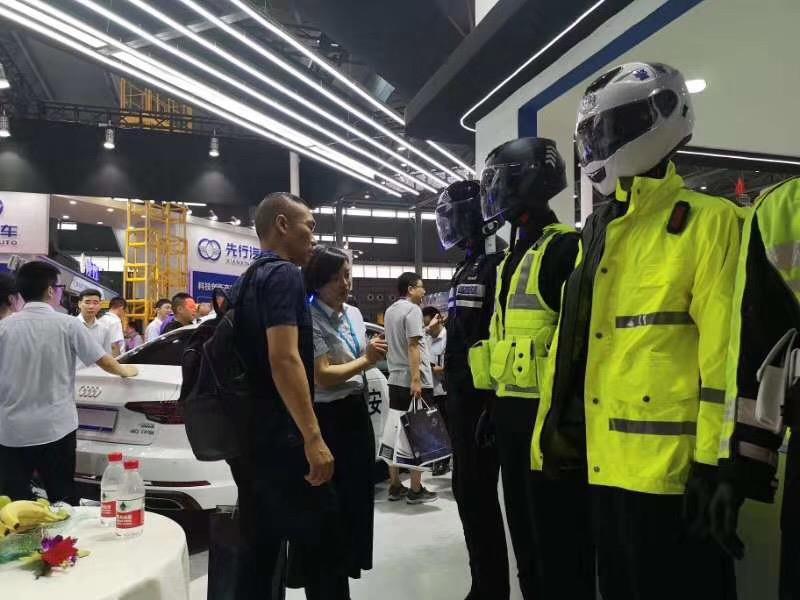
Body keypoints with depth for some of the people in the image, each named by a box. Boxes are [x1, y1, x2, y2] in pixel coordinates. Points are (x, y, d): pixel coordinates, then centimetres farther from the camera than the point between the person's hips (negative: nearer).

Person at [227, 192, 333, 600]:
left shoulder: (249, 279, 18)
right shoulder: (284, 274, -11)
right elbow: (283, 359, -23)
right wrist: (313, 438, -24)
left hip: (251, 433, 9)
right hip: (279, 436, -9)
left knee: (259, 548, 14)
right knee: (319, 541, 0)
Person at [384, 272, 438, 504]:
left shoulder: (389, 311, 16)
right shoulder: (412, 309, -11)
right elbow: (413, 346, -19)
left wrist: (427, 328, 37)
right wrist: (416, 380, -22)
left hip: (395, 380, 8)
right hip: (415, 381, -8)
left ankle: (395, 486, 17)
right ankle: (415, 490, 3)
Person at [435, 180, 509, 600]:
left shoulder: (497, 265, -13)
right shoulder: (466, 269, 17)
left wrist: (493, 401, -21)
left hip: (482, 398, -10)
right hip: (461, 397, 10)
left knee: (478, 492, -3)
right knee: (467, 489, 16)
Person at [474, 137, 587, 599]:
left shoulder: (565, 247, -12)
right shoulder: (512, 257, 17)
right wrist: (494, 402, 20)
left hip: (548, 410, -9)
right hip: (512, 409, 9)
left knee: (558, 535, 2)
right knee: (524, 528, 20)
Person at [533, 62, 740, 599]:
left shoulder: (708, 222, -6)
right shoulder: (599, 233, 15)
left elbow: (725, 349, -15)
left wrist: (714, 462, -17)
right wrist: (556, 430, 14)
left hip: (673, 464, -7)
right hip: (606, 463, 8)